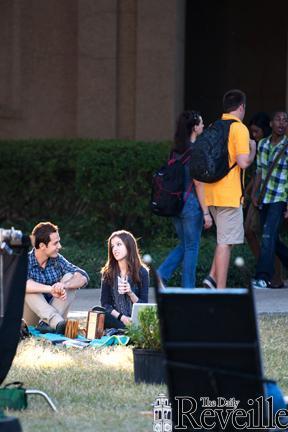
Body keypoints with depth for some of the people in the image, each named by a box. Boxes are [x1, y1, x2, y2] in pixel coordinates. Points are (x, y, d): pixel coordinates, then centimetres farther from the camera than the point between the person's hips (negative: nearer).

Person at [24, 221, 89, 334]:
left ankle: (46, 323, -29)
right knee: (29, 287, -29)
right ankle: (58, 323, -46)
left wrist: (64, 285, -34)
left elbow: (83, 277, -12)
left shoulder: (58, 260, -1)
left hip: (54, 310, 4)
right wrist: (50, 289, -44)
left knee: (70, 277, -13)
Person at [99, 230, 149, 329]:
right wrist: (121, 317, -14)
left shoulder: (142, 272, 3)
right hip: (115, 319, 3)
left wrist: (130, 293, -16)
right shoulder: (108, 273, 7)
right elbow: (105, 303, 4)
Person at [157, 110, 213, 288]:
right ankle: (188, 290, 6)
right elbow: (198, 183, -15)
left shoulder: (176, 150, 9)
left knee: (184, 245, 19)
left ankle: (161, 274, 4)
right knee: (191, 247, 3)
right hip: (191, 202, -7)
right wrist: (206, 212, -12)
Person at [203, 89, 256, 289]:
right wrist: (253, 149, 0)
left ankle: (212, 277, 5)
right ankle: (220, 291, -5)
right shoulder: (239, 128, -10)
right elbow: (243, 162, -18)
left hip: (212, 194, 8)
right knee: (226, 242, -5)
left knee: (226, 239, 19)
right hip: (230, 194, -8)